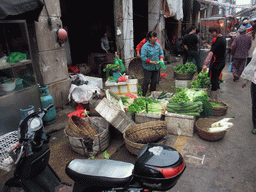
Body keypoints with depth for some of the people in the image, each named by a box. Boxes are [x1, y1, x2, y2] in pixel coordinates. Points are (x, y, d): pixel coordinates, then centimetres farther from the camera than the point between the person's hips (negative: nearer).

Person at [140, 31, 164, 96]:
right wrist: (151, 61, -24)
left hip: (156, 67, 6)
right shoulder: (145, 46, -14)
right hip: (148, 68, -5)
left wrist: (161, 59, -8)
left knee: (154, 82, 13)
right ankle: (143, 95, 13)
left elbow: (161, 53, 12)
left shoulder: (158, 45, 4)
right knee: (146, 82, 0)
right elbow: (143, 57, -17)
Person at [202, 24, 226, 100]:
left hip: (216, 63, -10)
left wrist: (205, 63, -32)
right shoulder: (223, 38, 13)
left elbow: (211, 52, -27)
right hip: (221, 62, 10)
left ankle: (212, 99, 2)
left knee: (213, 80, -4)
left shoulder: (218, 40, -18)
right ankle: (217, 98, 25)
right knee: (216, 80, 16)